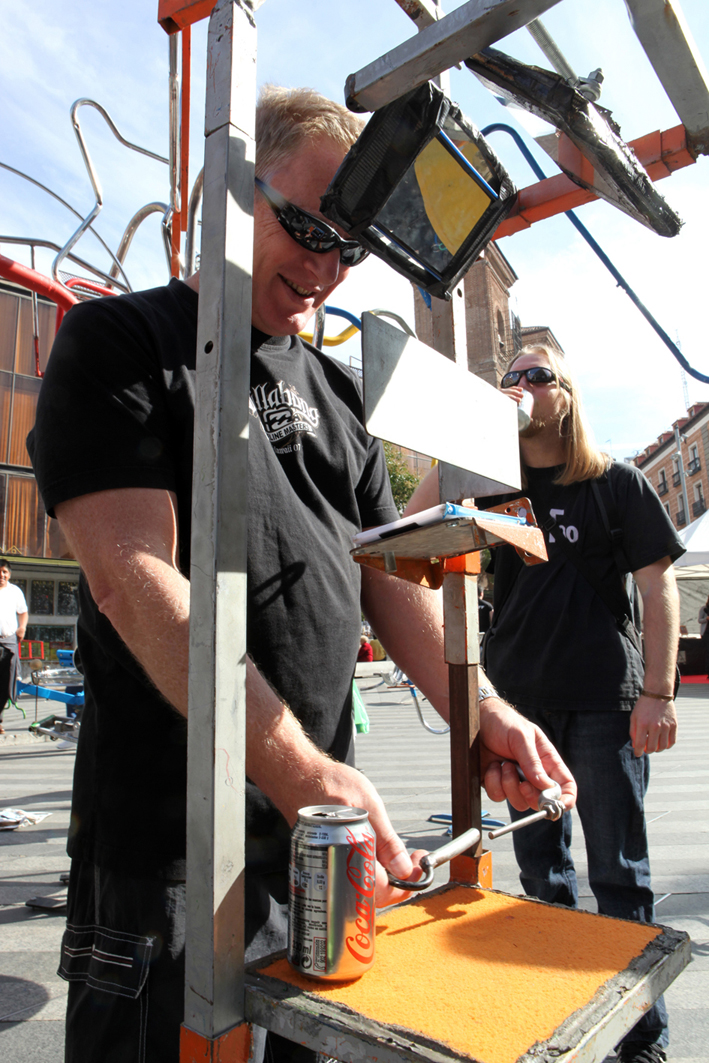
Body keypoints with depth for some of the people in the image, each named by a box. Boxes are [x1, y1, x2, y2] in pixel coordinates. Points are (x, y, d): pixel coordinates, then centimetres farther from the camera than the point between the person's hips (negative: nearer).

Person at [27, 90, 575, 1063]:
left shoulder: (333, 388, 12)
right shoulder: (117, 343, -6)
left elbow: (385, 568, 7)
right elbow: (133, 578, -19)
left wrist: (481, 712, -7)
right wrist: (298, 772, -26)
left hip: (325, 824, 7)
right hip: (169, 845, -6)